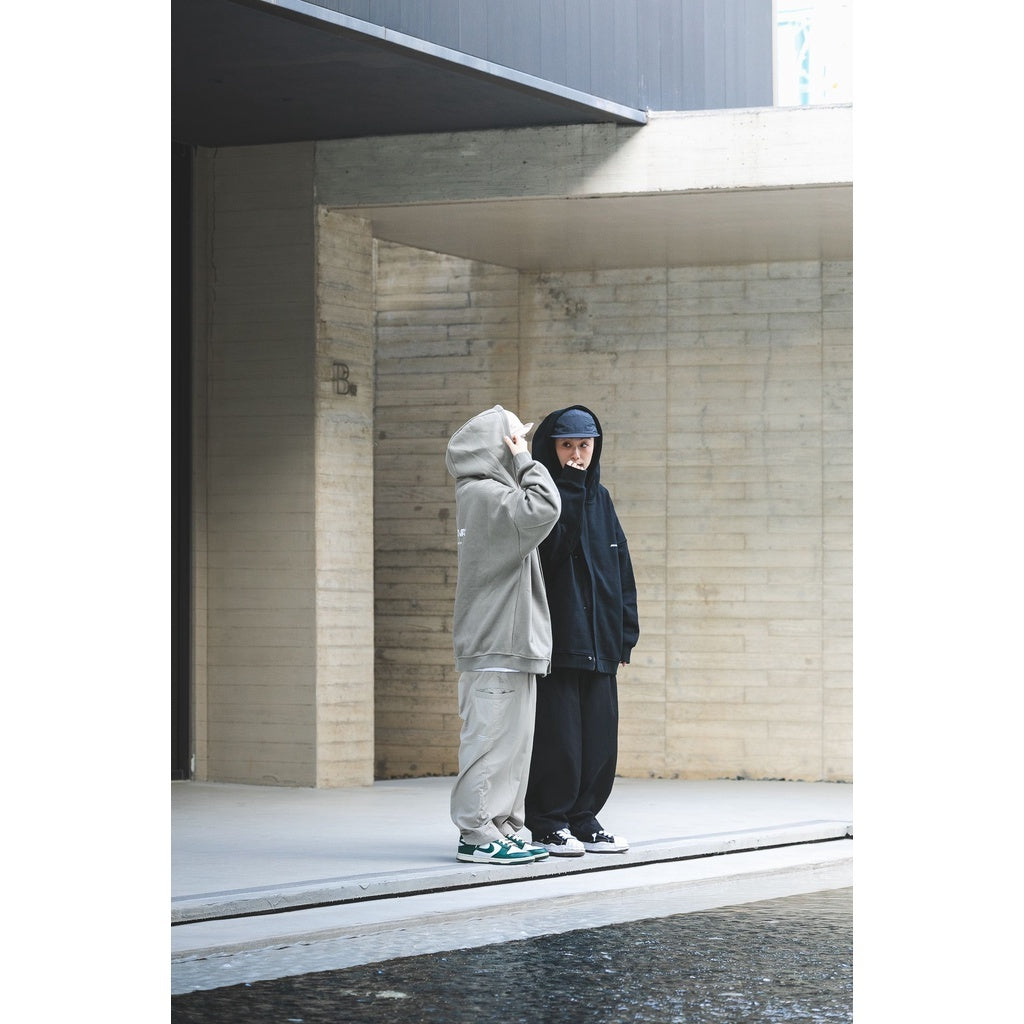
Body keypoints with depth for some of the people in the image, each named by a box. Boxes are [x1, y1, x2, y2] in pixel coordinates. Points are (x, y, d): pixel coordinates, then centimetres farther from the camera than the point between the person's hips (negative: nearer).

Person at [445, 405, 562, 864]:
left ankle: (502, 827, 18)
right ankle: (478, 834, -7)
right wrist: (523, 460, -14)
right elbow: (544, 508, -26)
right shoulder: (486, 494, -13)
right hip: (496, 644, -11)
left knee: (513, 740, 13)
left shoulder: (485, 493, 19)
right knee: (492, 738, -9)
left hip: (510, 642, 11)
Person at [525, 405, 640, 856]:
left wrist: (625, 632, 9)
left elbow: (621, 565, 15)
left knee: (599, 735, 6)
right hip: (555, 636, -6)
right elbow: (551, 552, -21)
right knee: (558, 733, -5)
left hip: (598, 639, 6)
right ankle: (547, 824, 4)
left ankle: (582, 819, 15)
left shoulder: (600, 498, 15)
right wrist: (570, 492, -20)